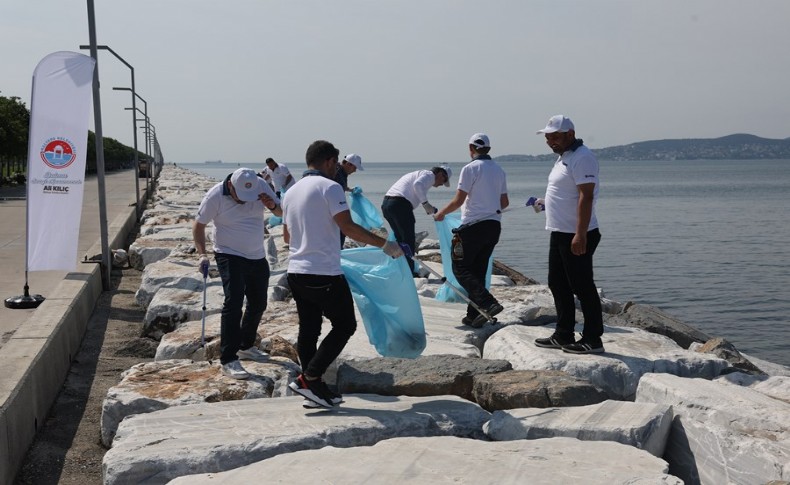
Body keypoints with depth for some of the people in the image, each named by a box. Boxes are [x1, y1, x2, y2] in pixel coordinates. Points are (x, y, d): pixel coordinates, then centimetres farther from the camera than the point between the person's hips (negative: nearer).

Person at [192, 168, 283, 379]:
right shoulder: (215, 195, -18)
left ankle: (246, 346, 36)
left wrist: (273, 206, -22)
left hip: (257, 257, 6)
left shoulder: (260, 187, -9)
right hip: (230, 256, -5)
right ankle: (228, 360, -17)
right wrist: (202, 254, -18)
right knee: (233, 303, -18)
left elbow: (282, 212, 1)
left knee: (258, 304, 15)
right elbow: (199, 224, -8)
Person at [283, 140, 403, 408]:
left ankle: (313, 386, 15)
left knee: (309, 329, 11)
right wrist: (385, 244, -12)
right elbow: (348, 227, -17)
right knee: (344, 325, 3)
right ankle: (309, 378, -3)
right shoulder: (329, 187, -9)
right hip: (324, 274, -8)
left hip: (296, 272, 8)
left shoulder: (291, 192, 15)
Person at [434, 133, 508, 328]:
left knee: (460, 268, 0)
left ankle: (488, 303, -17)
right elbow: (504, 202, 17)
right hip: (494, 226, 7)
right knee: (478, 271, 13)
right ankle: (473, 316, 13)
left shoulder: (470, 168, -10)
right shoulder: (499, 170, 11)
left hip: (474, 225, -7)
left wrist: (441, 213, 3)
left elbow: (458, 200, -12)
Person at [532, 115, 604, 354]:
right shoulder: (564, 157, 17)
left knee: (582, 287, -4)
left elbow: (586, 196, -23)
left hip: (575, 237, -11)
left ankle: (592, 339, 3)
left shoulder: (582, 158, -16)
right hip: (559, 233, 11)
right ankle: (563, 335, 24)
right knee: (558, 285, 15)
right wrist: (545, 202, 14)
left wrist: (580, 235, -27)